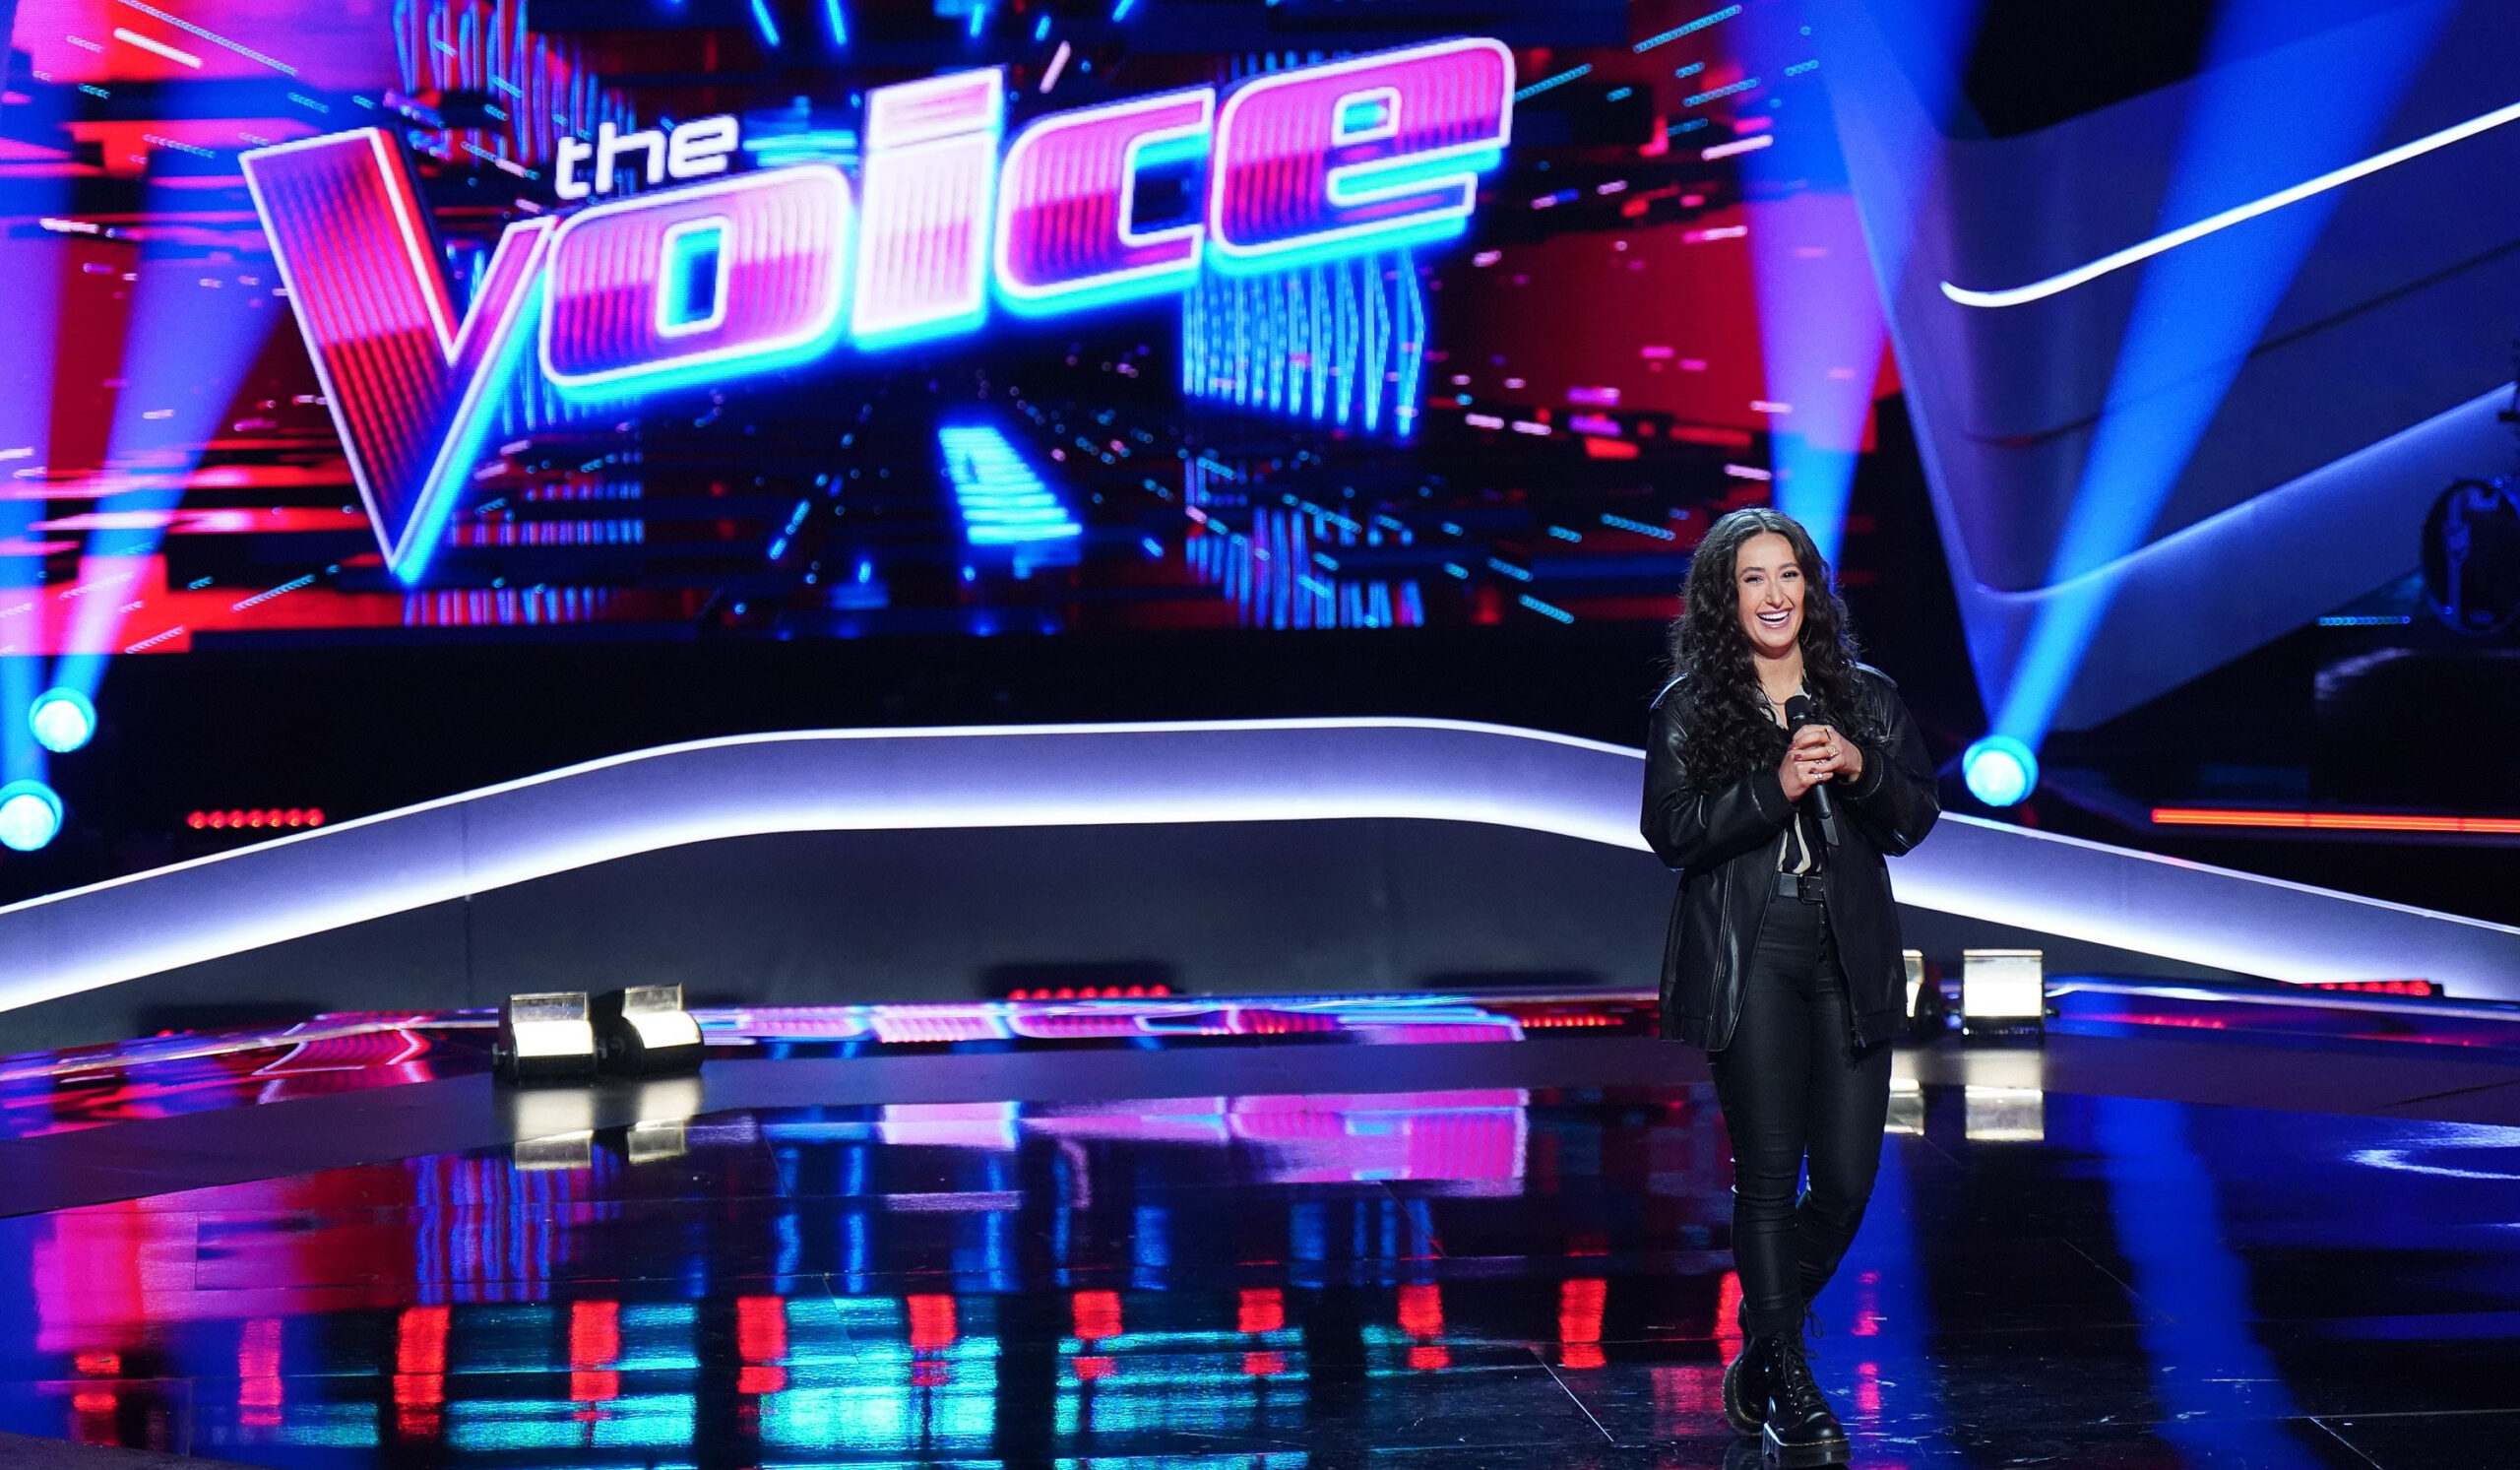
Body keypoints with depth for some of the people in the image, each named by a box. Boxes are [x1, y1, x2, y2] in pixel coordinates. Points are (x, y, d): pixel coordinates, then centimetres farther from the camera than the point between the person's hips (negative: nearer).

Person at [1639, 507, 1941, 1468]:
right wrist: (1776, 785, -19)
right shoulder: (1688, 707, 3)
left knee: (1847, 1179, 0)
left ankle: (1761, 1355, 22)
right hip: (1749, 963, -3)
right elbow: (1670, 830, -7)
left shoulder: (1865, 696, 11)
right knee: (1769, 1174, -3)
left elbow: (1918, 816, 8)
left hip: (1850, 958, 3)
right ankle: (1791, 1391, 7)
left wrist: (1858, 767, -11)